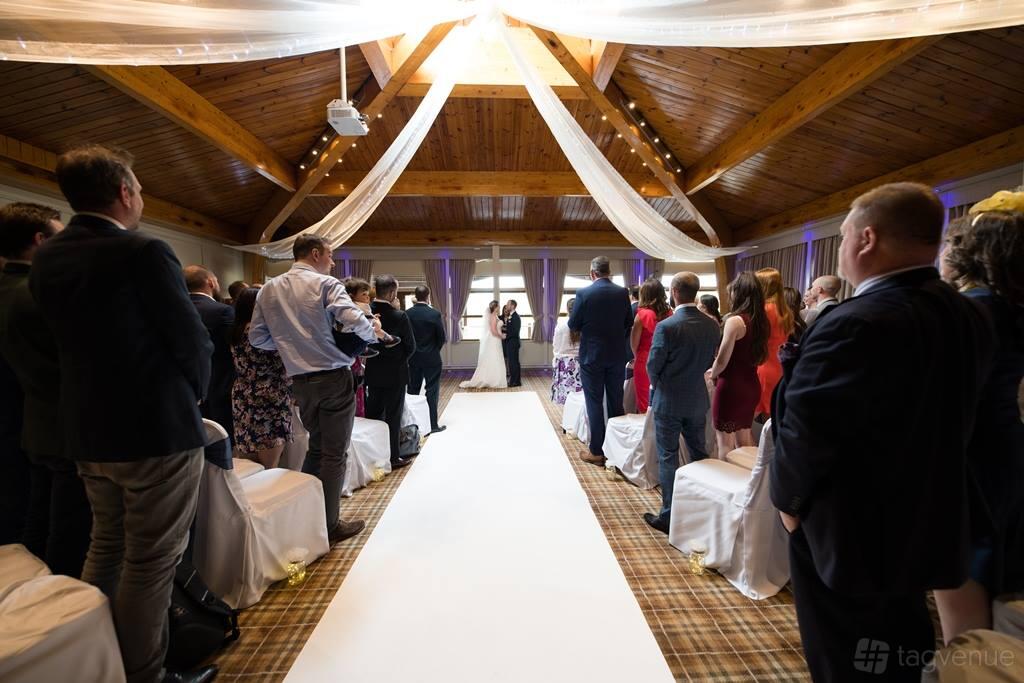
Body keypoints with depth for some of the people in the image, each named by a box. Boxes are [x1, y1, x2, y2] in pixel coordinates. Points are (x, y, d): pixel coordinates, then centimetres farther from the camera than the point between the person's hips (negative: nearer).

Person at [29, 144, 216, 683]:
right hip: (158, 431, -7)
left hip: (85, 430, 8)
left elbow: (71, 335, 11)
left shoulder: (46, 257, 5)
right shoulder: (144, 252, -17)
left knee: (106, 545, 24)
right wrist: (194, 395, 3)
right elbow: (192, 341, -15)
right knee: (151, 562, 7)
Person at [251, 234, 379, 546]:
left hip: (300, 381, 6)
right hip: (334, 379, -6)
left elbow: (257, 337, 9)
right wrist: (372, 331, -3)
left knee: (316, 446, 22)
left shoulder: (268, 290, 8)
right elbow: (355, 320, -23)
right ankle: (329, 526, 17)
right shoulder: (325, 284, -9)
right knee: (335, 454, 5)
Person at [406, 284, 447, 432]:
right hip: (431, 359, -3)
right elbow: (442, 337, -7)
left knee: (413, 391, 13)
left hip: (413, 359, 3)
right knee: (432, 392, 5)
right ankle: (433, 424, 10)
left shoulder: (406, 314, -5)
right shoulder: (435, 314, -13)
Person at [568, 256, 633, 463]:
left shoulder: (584, 293, -12)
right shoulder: (622, 292, -2)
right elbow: (629, 323, 5)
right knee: (616, 402, 14)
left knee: (594, 404, 5)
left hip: (591, 355, -3)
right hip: (617, 355, 3)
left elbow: (573, 325, -7)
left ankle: (596, 452, 12)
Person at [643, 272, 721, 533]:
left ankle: (668, 516, 16)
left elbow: (653, 366, -14)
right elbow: (710, 360, 6)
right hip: (698, 400, 5)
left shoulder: (666, 326, -21)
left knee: (668, 458, 6)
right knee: (699, 455, 20)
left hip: (669, 401, -5)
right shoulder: (712, 325, -3)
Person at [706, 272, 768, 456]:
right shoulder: (761, 320, 5)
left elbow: (722, 360, -17)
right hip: (751, 385, 8)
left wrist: (712, 375, 4)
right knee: (744, 439, 20)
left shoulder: (735, 320, -18)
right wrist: (717, 371, 17)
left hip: (731, 386, -8)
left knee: (725, 441, 5)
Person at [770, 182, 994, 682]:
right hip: (927, 528, 8)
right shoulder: (970, 317, -1)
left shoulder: (855, 324, -28)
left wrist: (786, 497, -7)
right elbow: (941, 418, 7)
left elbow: (804, 433, -25)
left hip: (846, 537, -8)